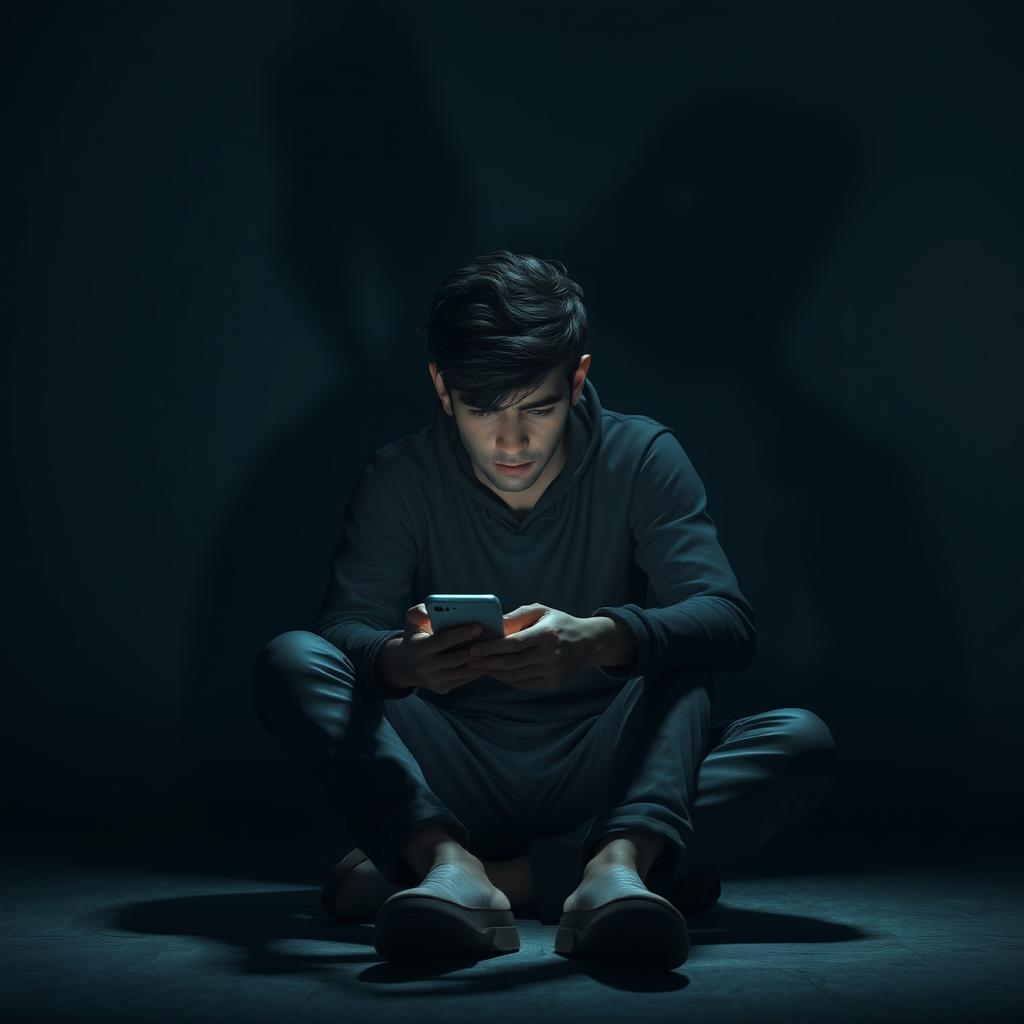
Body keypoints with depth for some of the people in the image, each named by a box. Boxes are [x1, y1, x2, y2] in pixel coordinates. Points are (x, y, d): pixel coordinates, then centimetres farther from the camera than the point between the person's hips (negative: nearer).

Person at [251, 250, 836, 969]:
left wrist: (600, 639, -41)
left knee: (803, 744, -25)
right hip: (455, 785, 1)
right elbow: (346, 630, -15)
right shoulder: (400, 479, 0)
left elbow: (729, 621, -18)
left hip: (606, 778, 0)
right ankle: (447, 861, -42)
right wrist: (401, 660, -42)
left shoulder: (643, 458, -3)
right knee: (290, 661, -22)